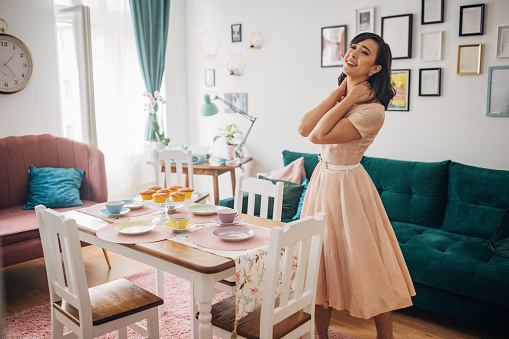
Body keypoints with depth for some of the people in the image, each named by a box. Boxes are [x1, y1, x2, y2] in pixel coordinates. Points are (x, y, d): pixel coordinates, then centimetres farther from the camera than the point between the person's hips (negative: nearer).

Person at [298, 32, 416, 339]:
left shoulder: (372, 111, -20)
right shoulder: (342, 95, 4)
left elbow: (318, 136, -25)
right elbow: (304, 128, -9)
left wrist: (349, 99, -18)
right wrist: (339, 92, -10)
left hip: (347, 185, -7)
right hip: (323, 179, 8)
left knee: (365, 265, 5)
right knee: (321, 261, 15)